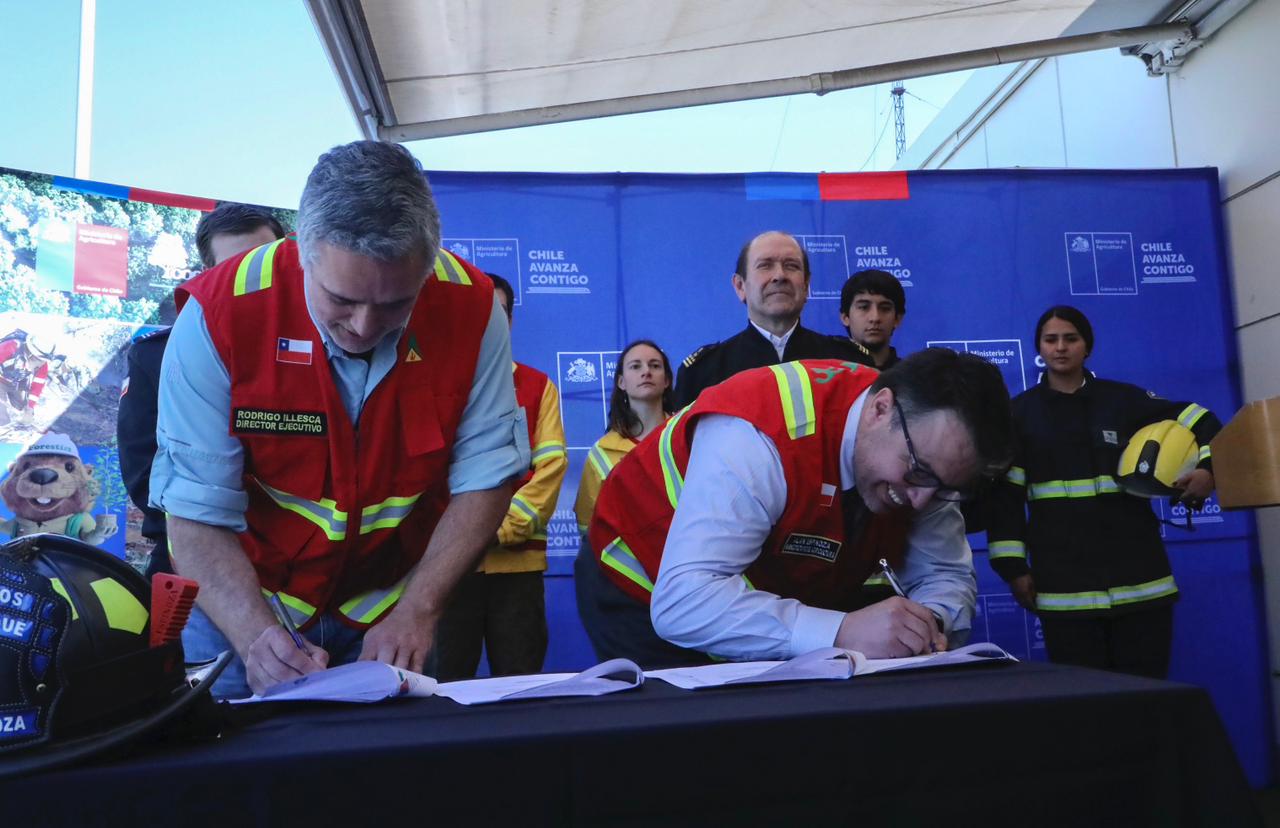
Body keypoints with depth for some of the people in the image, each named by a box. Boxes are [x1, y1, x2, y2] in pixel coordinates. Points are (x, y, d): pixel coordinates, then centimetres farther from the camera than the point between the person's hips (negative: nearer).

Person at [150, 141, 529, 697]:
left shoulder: (470, 308, -19)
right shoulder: (219, 314, -24)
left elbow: (484, 478, -13)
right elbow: (197, 514, -20)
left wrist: (417, 611, -21)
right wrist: (257, 638, -34)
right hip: (240, 604, -1)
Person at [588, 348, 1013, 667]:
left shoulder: (926, 436, -14)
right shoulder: (759, 435, -35)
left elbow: (948, 575, -4)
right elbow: (683, 603, -41)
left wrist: (926, 624, -26)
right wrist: (841, 631, -46)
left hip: (786, 597, 4)